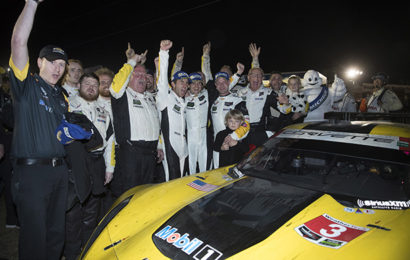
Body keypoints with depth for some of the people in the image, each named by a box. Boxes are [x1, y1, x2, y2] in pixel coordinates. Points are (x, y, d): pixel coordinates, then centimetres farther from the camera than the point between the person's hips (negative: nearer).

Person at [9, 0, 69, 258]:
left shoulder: (62, 96, 18)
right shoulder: (26, 84, -1)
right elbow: (19, 41, -15)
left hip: (59, 169, 6)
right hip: (31, 171, -6)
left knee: (56, 234, 14)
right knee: (35, 237, -2)